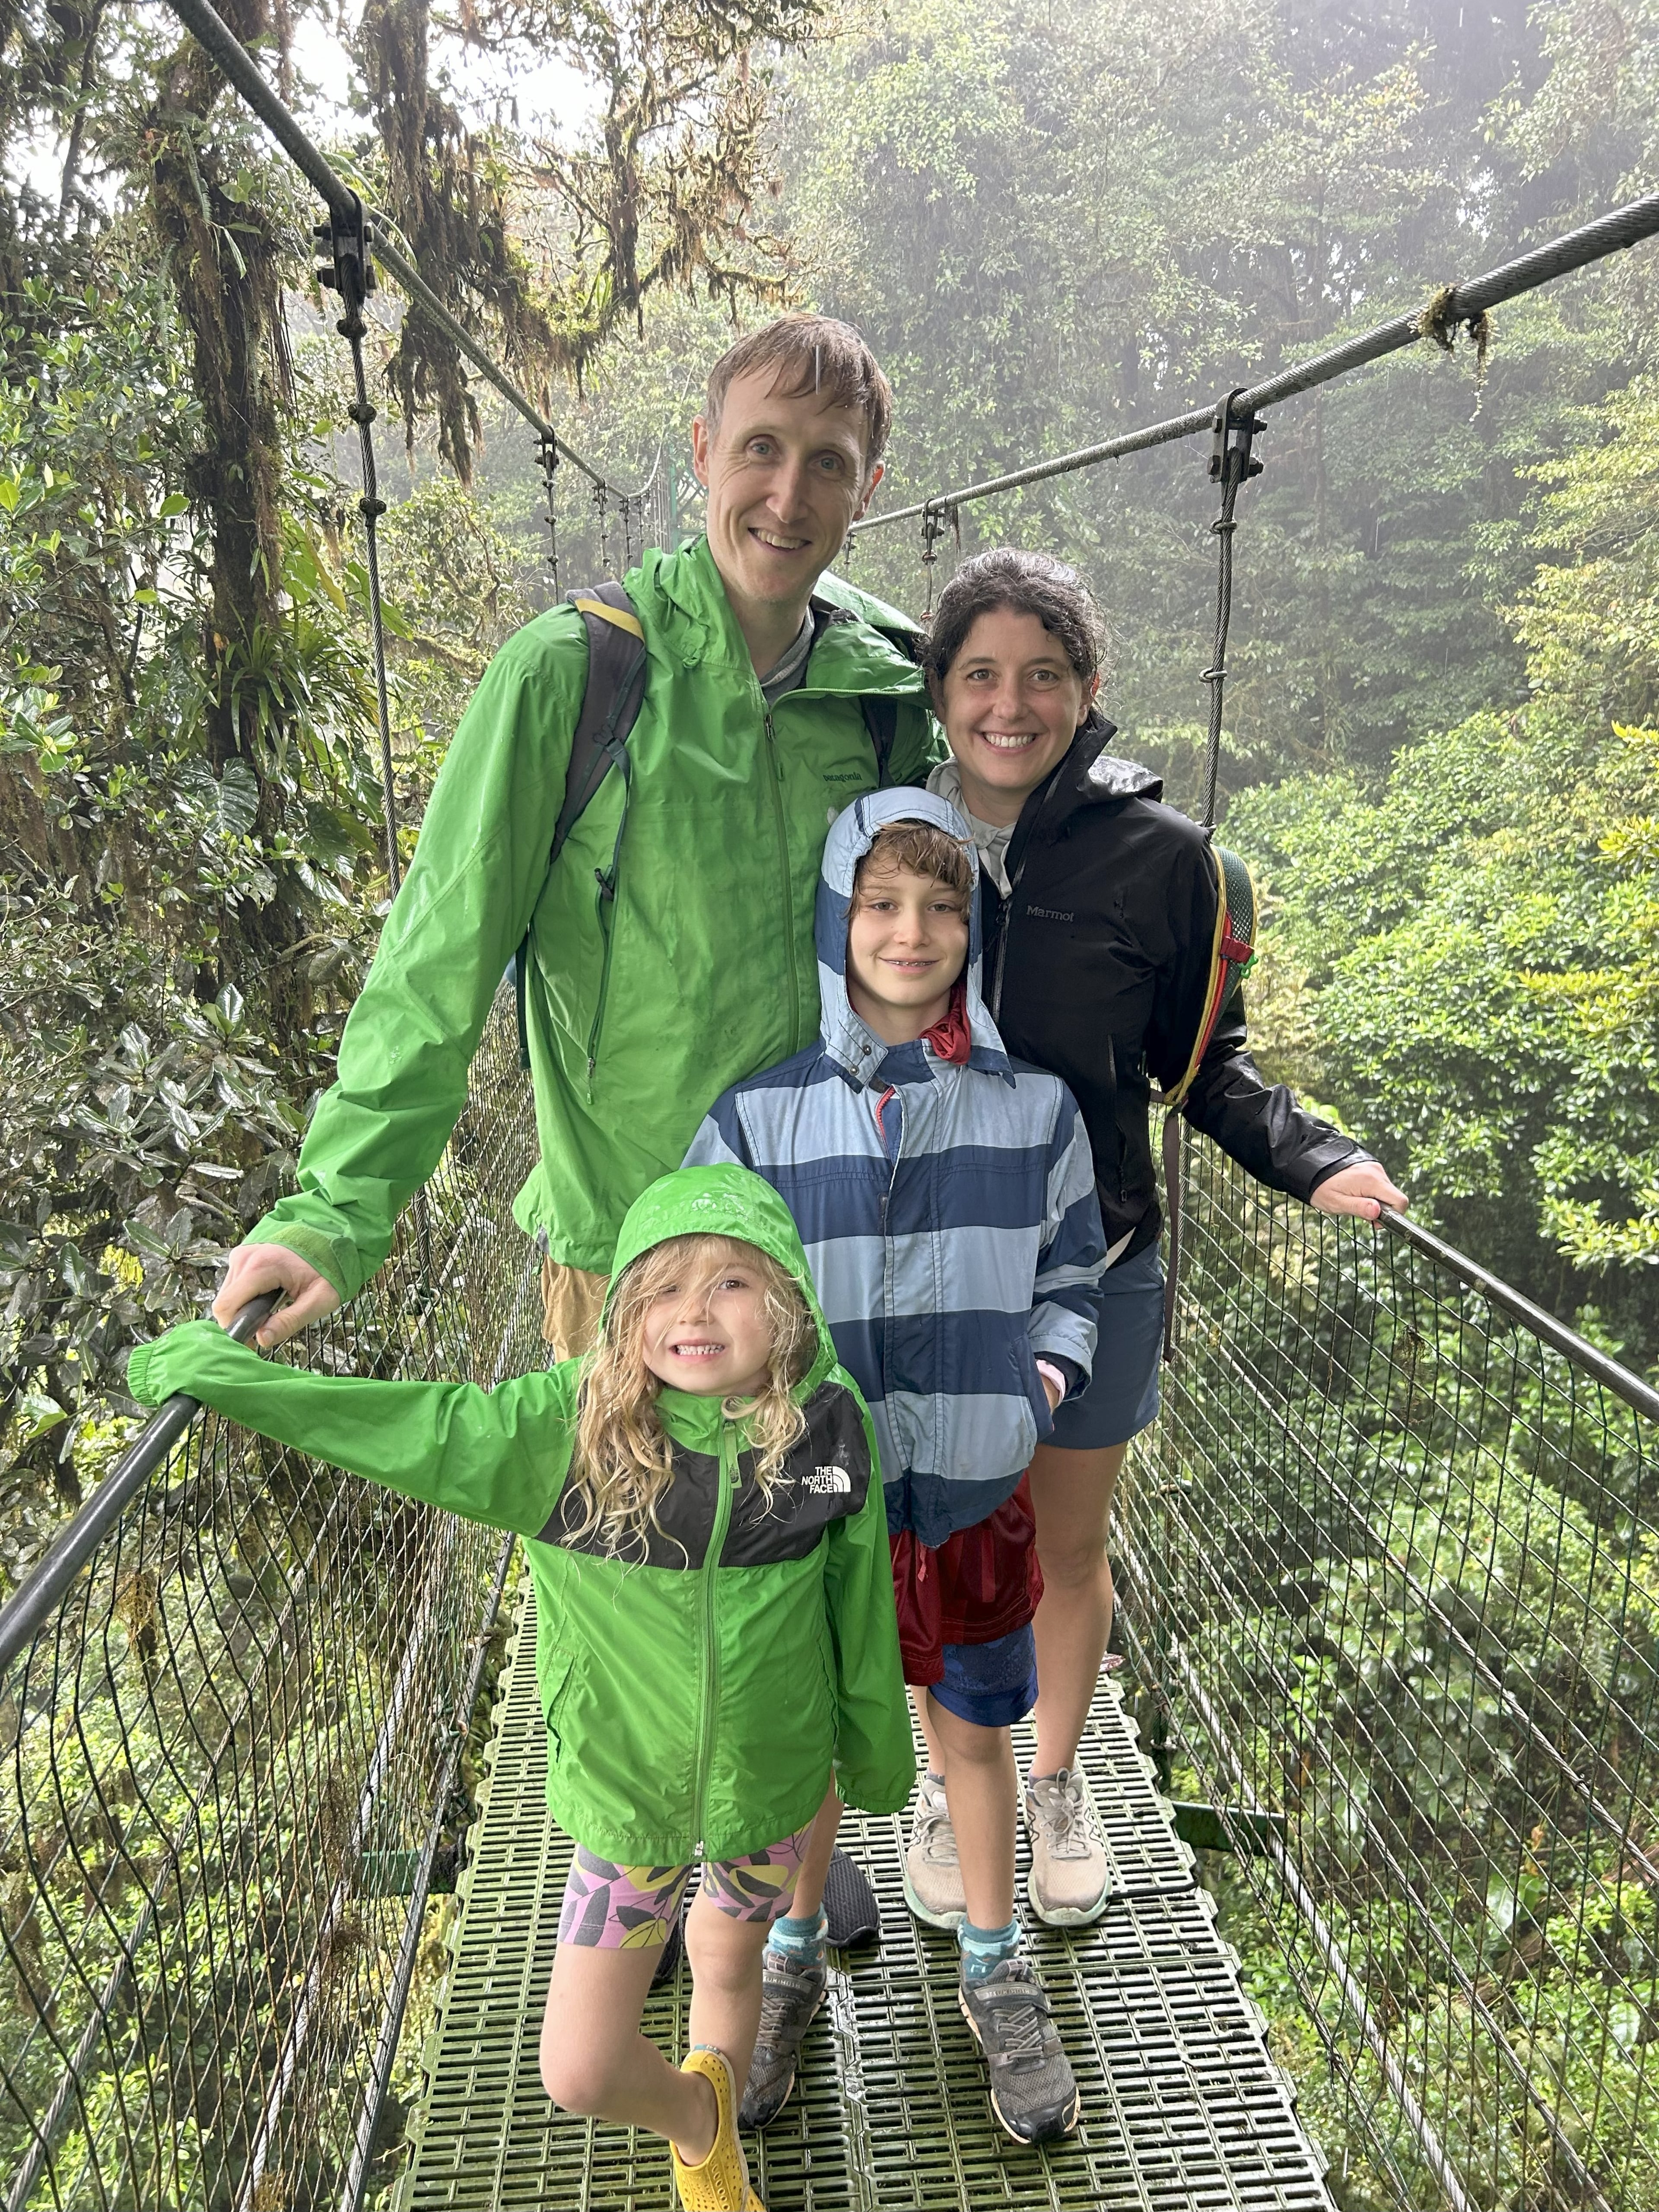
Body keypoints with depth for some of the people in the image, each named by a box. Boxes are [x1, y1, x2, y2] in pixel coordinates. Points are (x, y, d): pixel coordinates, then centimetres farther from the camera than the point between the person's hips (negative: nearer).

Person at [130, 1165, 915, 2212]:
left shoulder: (829, 1425, -21)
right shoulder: (565, 1425, -26)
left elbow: (860, 1606, -8)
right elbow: (414, 1427, -18)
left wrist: (878, 1754, 6)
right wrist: (223, 1375, -22)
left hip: (771, 1779, 1)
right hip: (626, 1785, -1)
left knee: (732, 1963, 29)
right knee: (582, 2073, 7)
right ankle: (698, 2120, 46)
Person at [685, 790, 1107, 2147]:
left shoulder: (1033, 1106, -5)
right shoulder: (761, 1112, -8)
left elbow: (1071, 1271, 8)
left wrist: (1046, 1372, -6)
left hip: (974, 1490, 1)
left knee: (974, 1729, 18)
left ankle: (995, 1969, 42)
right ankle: (791, 1960, 43)